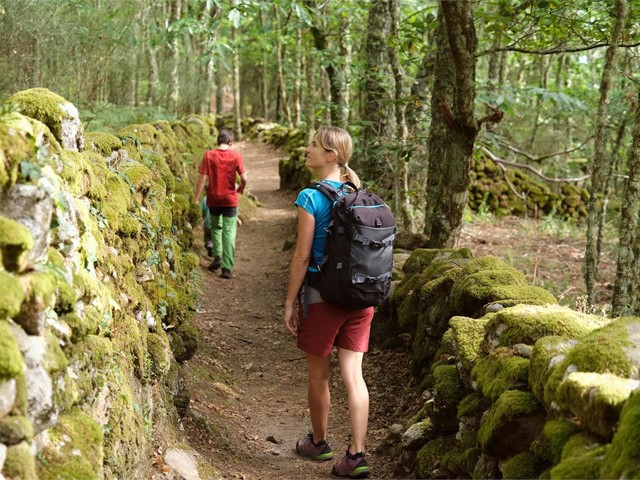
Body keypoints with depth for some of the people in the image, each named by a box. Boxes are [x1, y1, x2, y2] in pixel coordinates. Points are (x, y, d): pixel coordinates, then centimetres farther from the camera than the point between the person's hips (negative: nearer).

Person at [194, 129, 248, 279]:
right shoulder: (236, 155, -8)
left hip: (213, 199, 1)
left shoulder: (209, 155, -7)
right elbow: (244, 178, -11)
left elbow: (202, 178, -9)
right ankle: (227, 268, 0)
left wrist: (197, 199, -2)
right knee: (229, 232, 4)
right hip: (230, 199, -1)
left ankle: (217, 256, 14)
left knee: (216, 227, 25)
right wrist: (241, 188, 11)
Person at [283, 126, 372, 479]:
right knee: (353, 374, 6)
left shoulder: (311, 198, -13)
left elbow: (302, 255, -13)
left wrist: (289, 302, -6)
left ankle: (319, 443, 31)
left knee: (318, 374, 13)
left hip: (322, 295, -5)